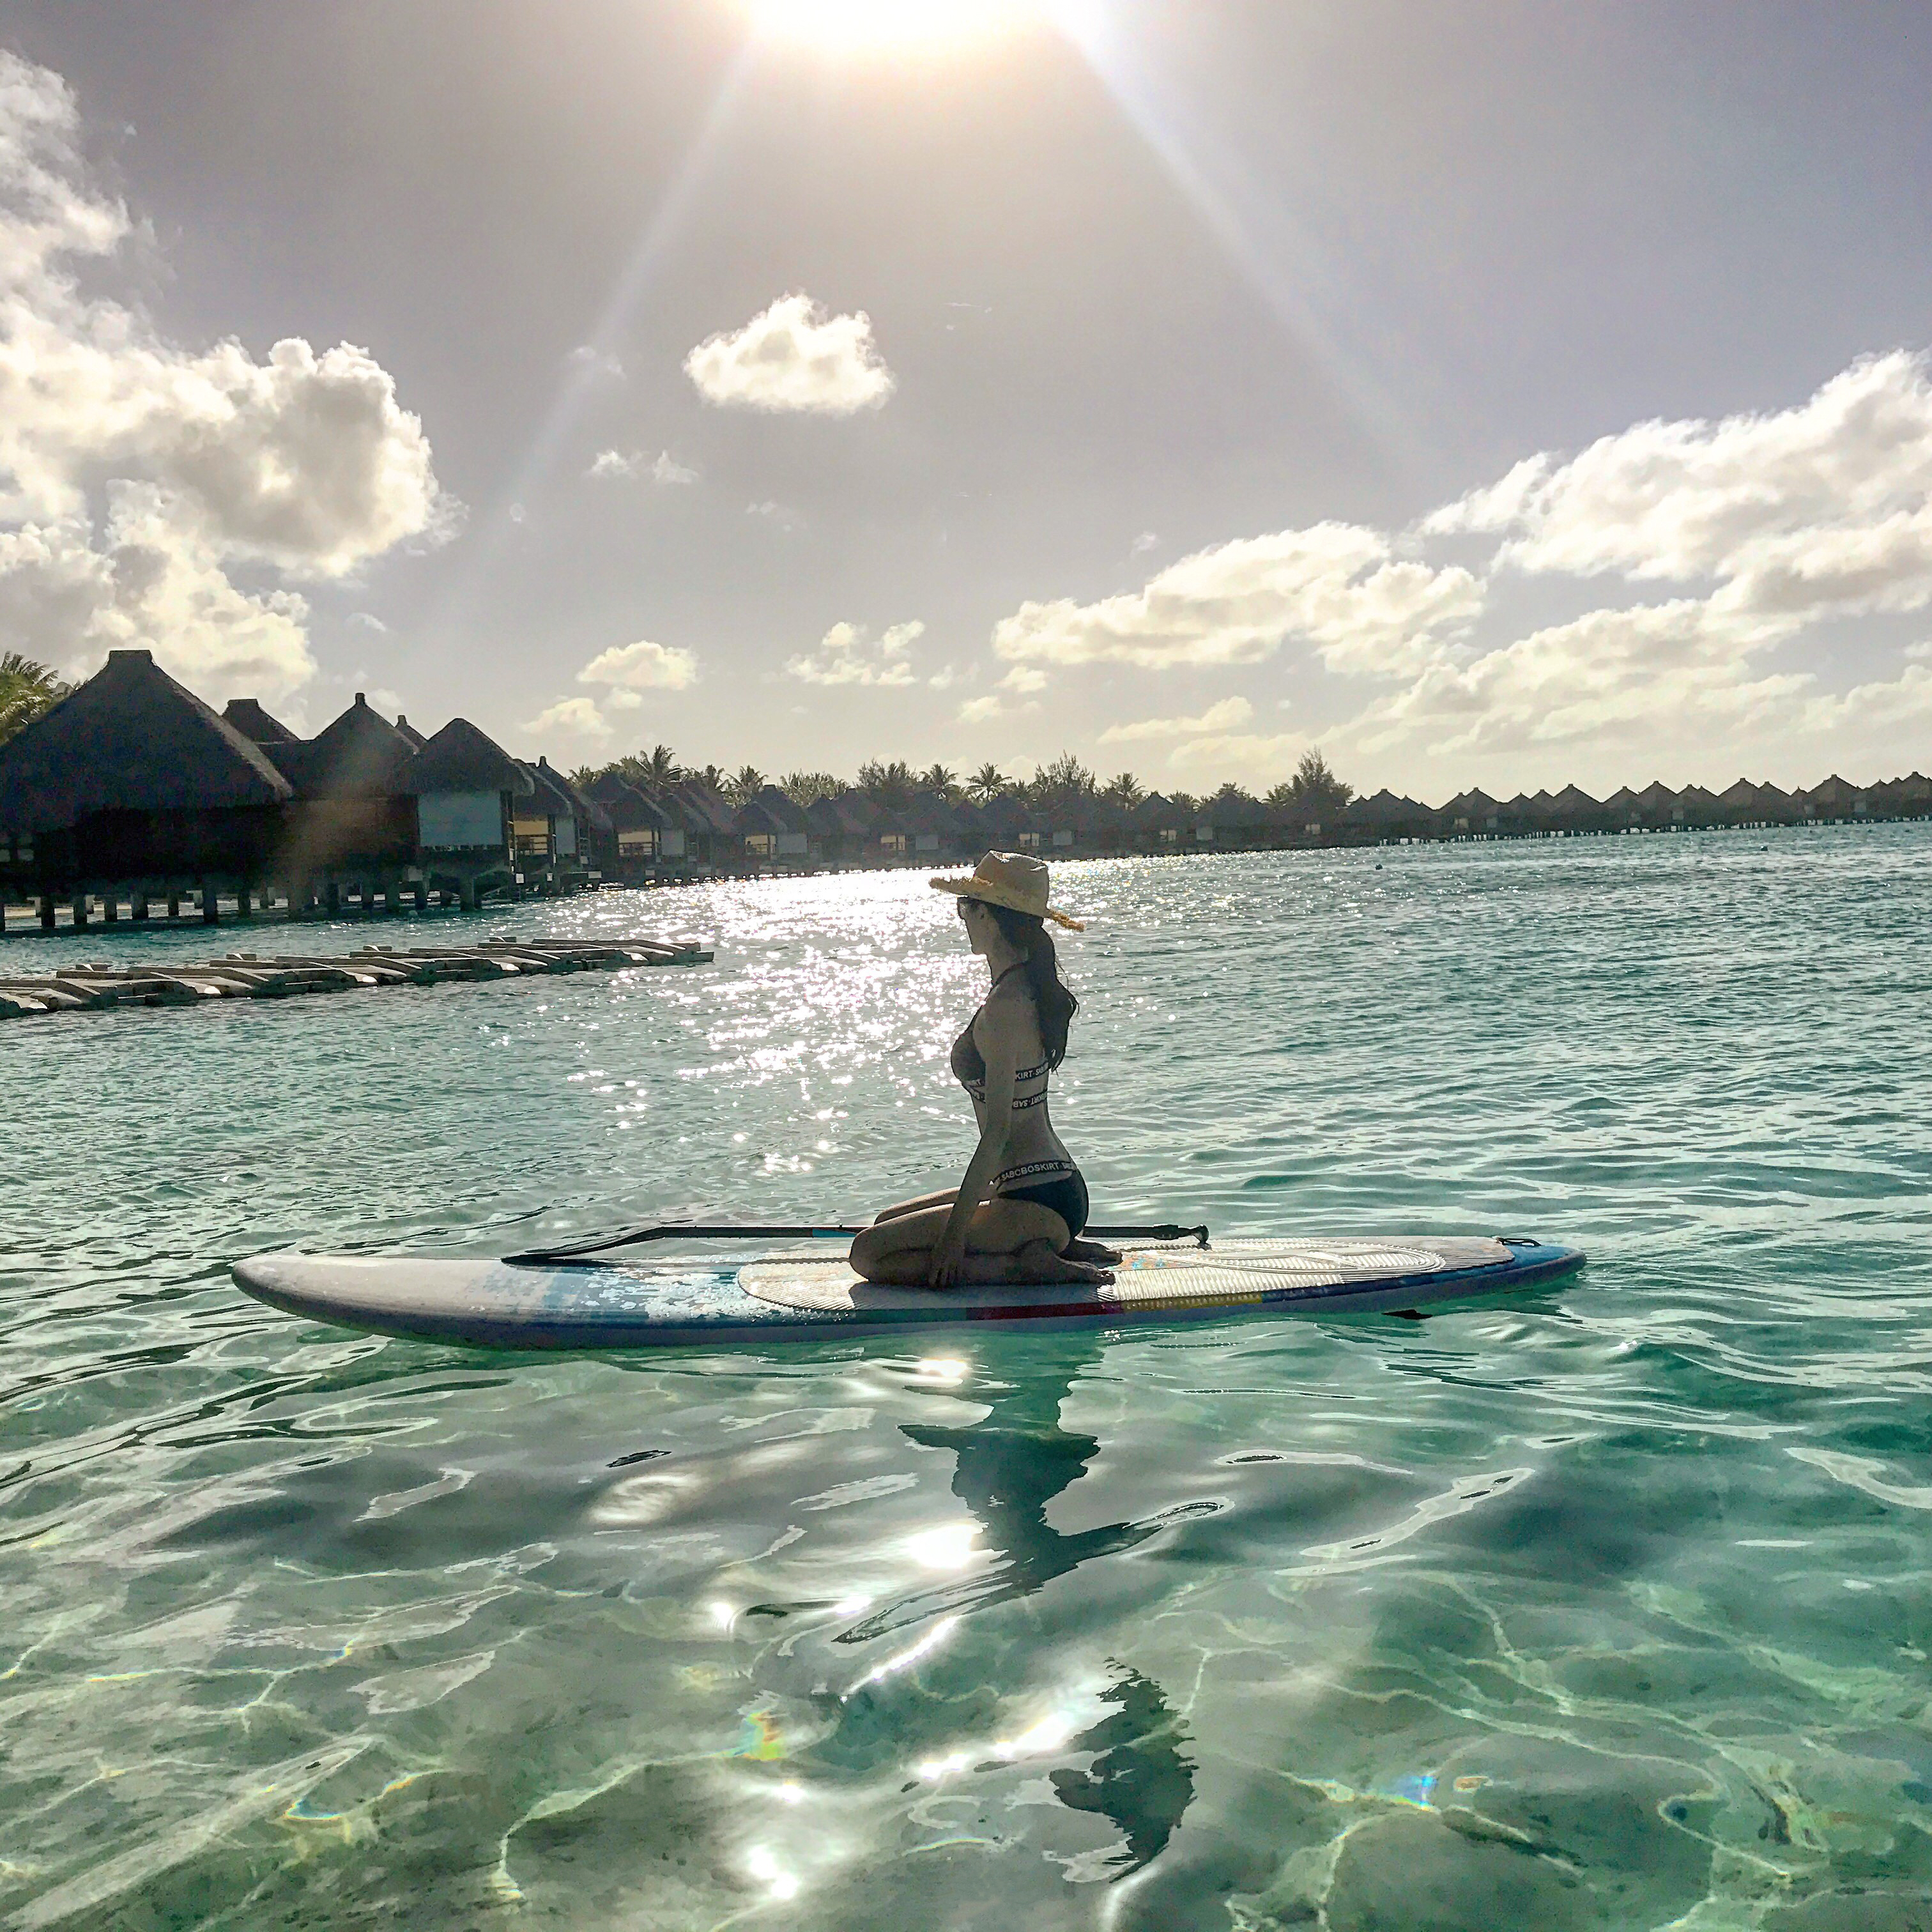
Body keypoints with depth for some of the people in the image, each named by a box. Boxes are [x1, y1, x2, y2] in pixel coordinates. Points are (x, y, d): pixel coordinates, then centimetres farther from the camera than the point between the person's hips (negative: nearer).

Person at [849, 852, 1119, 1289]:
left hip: (1035, 1205, -10)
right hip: (1061, 1190, 10)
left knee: (869, 1253, -8)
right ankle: (1054, 1248, 11)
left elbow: (998, 1130, -23)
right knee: (888, 1223, 21)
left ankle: (1030, 1264, -9)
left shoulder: (1004, 1006, -21)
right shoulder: (1034, 989, 9)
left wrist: (955, 1232, -20)